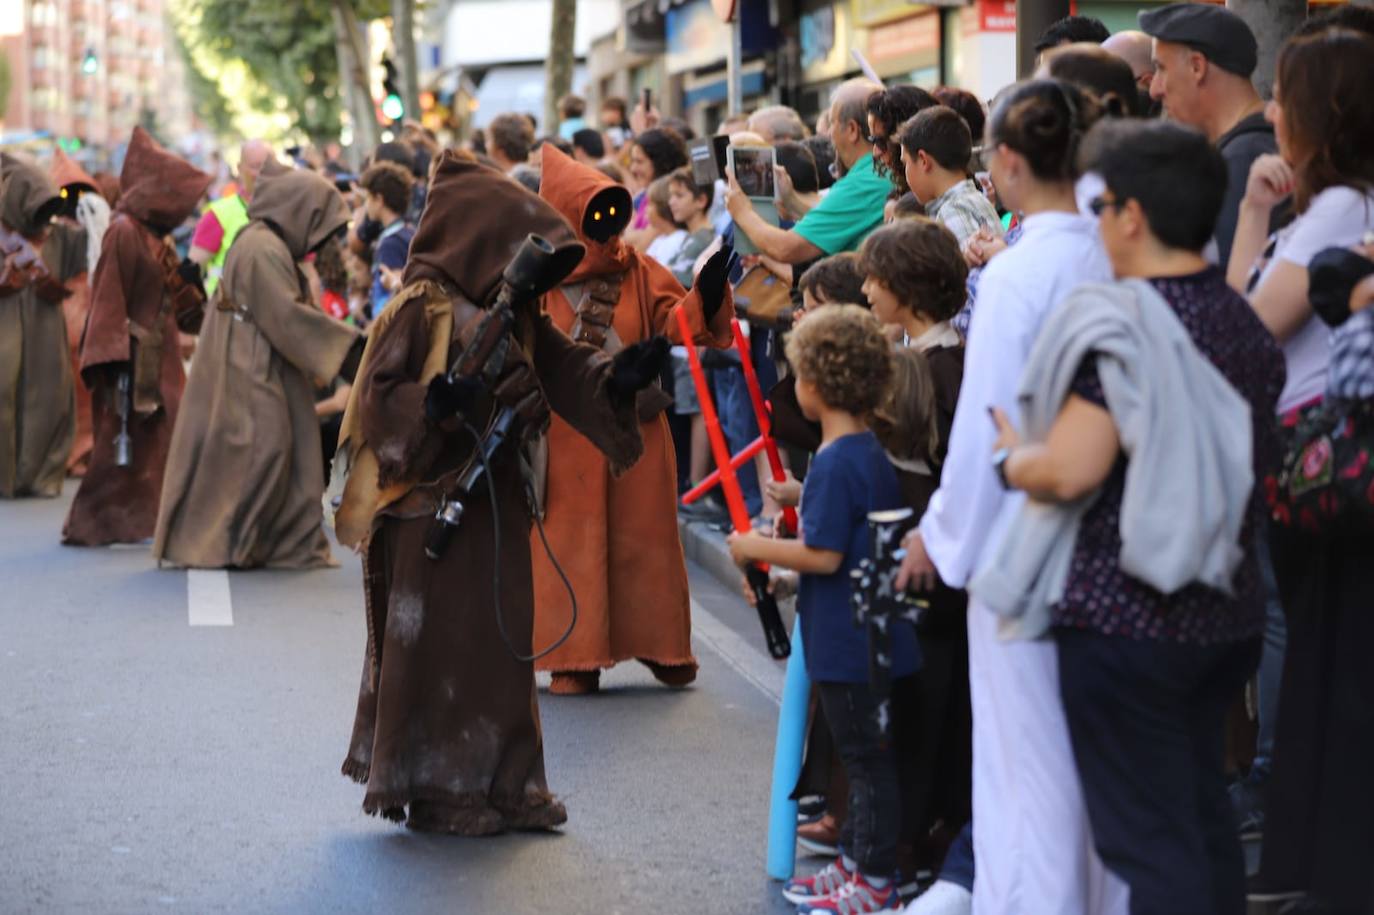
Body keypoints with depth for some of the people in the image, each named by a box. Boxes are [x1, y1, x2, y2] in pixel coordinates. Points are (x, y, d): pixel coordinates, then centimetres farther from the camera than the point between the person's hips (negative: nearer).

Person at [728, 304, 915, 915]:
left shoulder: (835, 462, -21)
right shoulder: (871, 454, 9)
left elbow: (824, 555, -23)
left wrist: (758, 548, -11)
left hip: (850, 644, -10)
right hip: (869, 637, 10)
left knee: (868, 758, -2)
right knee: (864, 756, 18)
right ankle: (855, 861, 29)